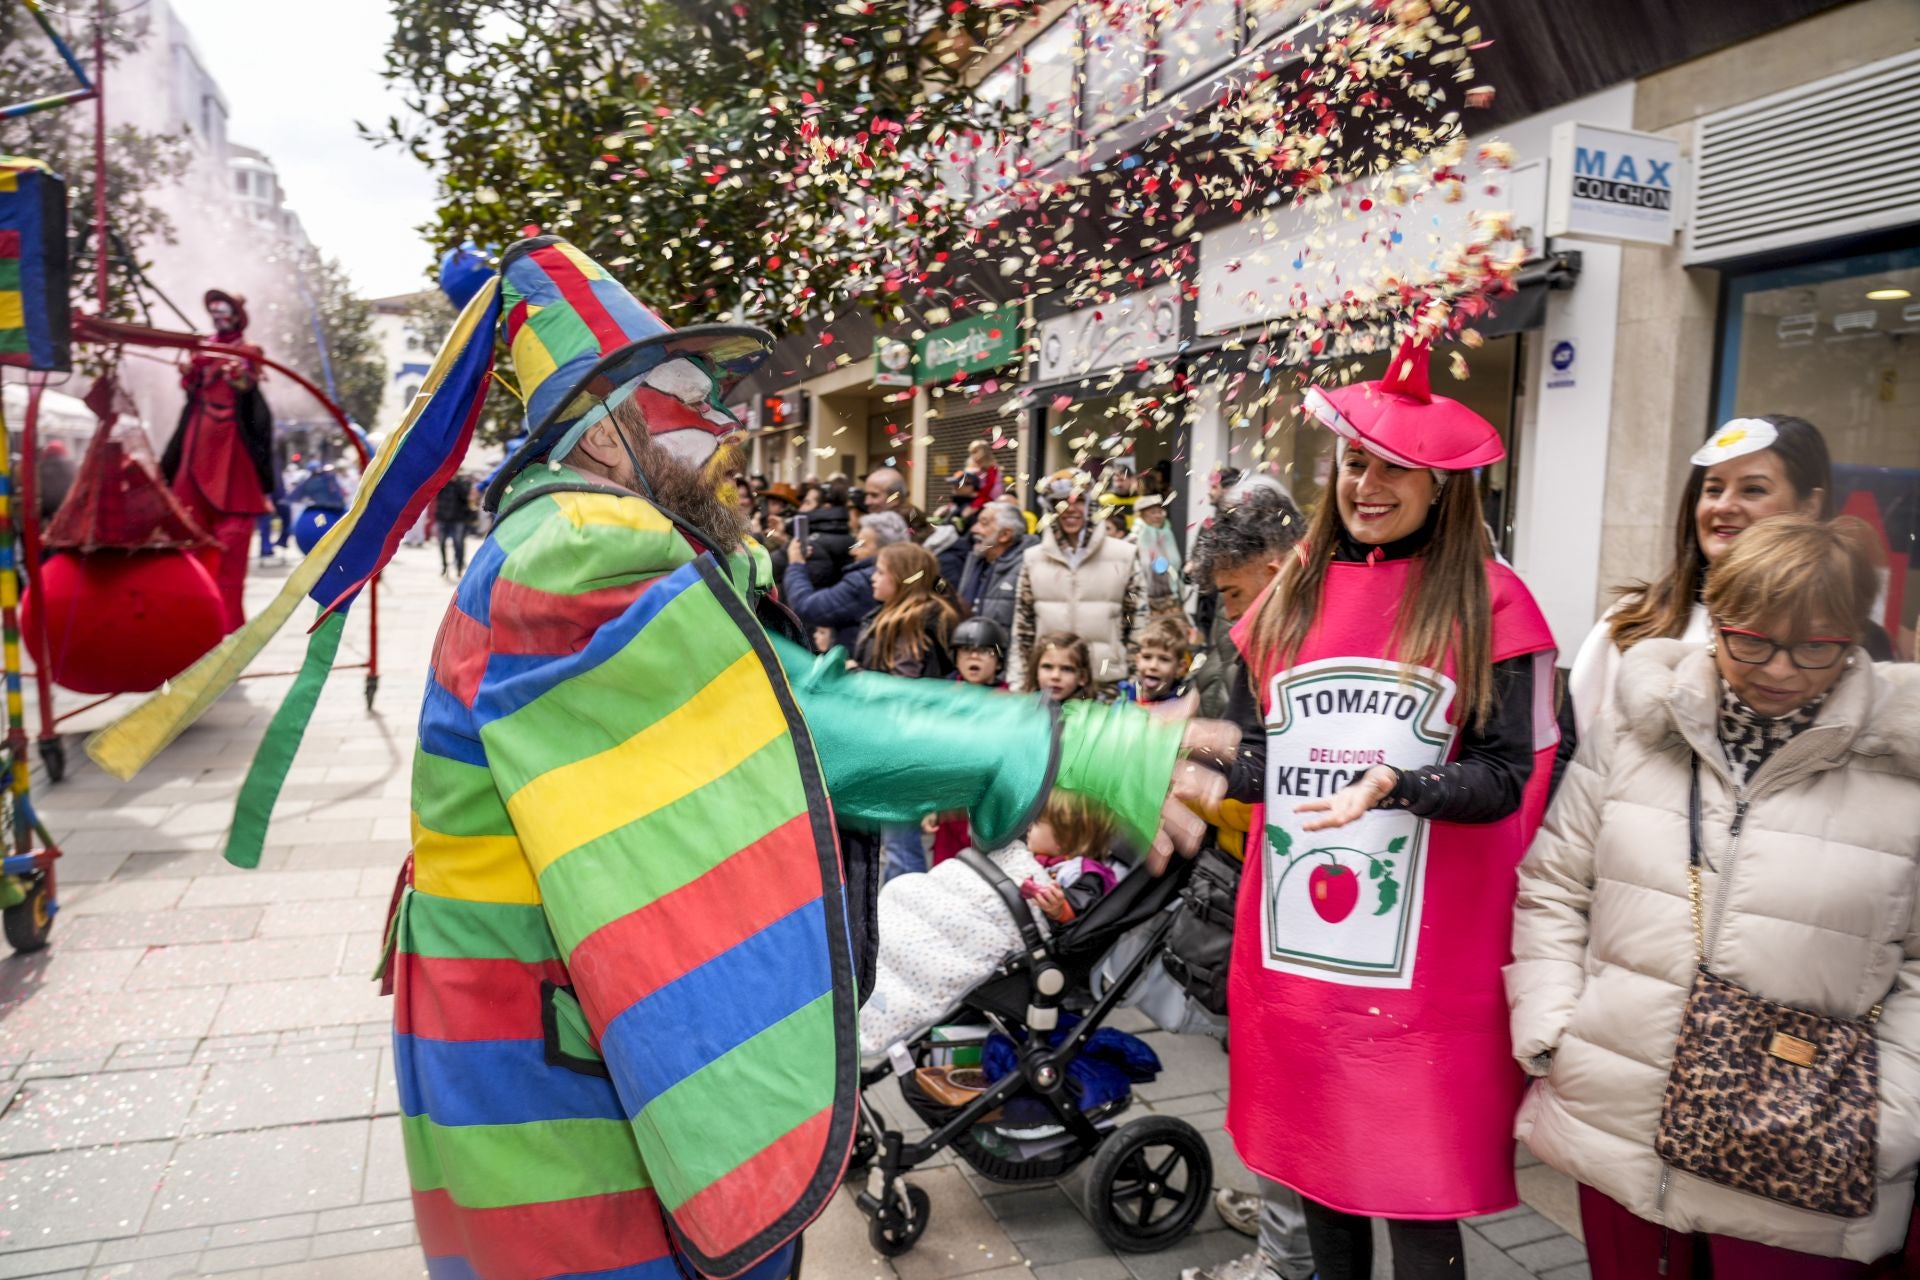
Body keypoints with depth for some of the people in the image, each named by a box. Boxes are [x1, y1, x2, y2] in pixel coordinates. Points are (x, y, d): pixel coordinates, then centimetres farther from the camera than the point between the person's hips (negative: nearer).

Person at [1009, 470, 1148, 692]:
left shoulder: (1125, 555, 2)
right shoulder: (1033, 559, 8)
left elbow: (1138, 623, 4)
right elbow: (1022, 627, 10)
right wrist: (1018, 682, 5)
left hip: (1108, 683, -1)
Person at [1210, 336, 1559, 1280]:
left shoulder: (1487, 602, -4)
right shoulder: (1292, 594, 8)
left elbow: (1506, 777, -7)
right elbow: (1248, 756, 10)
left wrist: (1392, 786, -24)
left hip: (1424, 961, -4)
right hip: (1294, 948, 4)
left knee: (1417, 1193, 6)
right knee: (1314, 1154, 18)